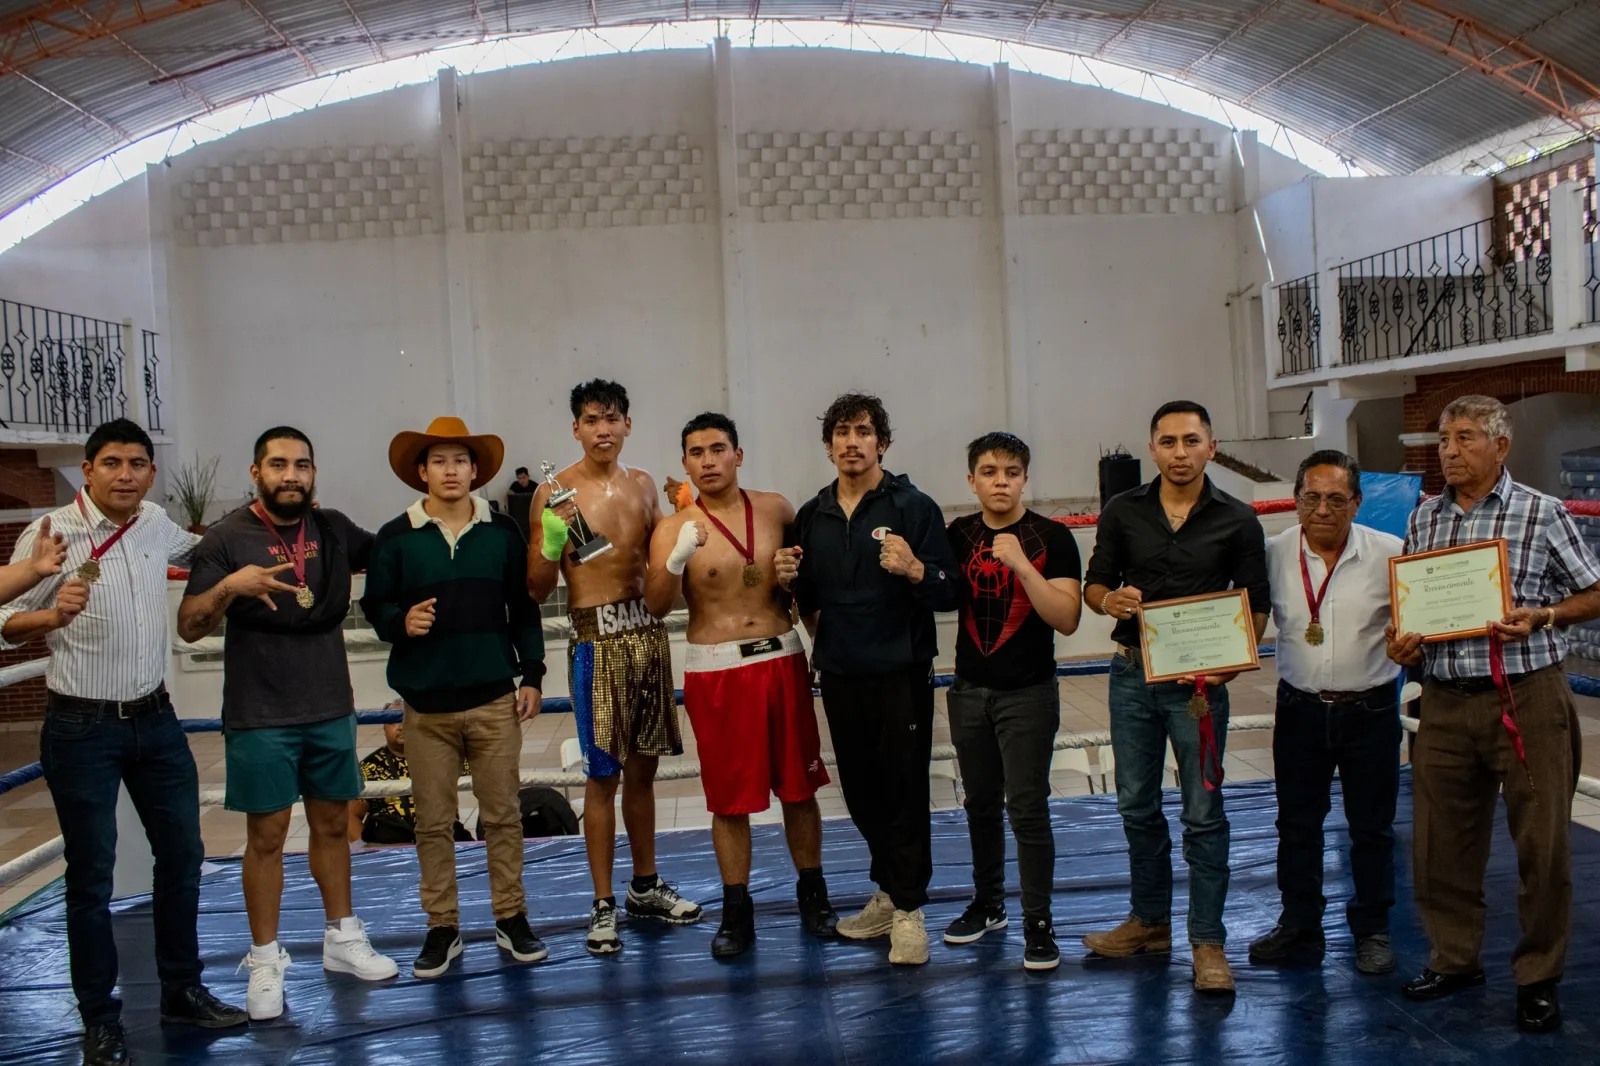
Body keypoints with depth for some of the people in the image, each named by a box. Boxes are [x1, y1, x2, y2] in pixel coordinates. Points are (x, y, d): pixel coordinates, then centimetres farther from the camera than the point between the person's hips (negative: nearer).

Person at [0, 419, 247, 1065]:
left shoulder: (155, 524, 6)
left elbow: (195, 548, 29)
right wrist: (53, 614, -28)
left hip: (155, 720, 6)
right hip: (83, 728, -6)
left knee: (182, 854, 12)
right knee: (92, 874, 3)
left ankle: (182, 991, 29)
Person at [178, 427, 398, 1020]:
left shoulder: (334, 530, 4)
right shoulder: (228, 539, -7)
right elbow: (189, 627, -10)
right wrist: (229, 586, -28)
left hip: (331, 710, 4)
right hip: (260, 719, -4)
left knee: (331, 824, 13)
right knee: (267, 835, 2)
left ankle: (341, 939, 27)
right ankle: (265, 962, 14)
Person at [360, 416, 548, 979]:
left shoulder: (502, 533, 5)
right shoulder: (395, 537, 2)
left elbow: (524, 609, 7)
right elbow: (374, 605, 4)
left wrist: (531, 675, 3)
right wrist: (401, 622, -18)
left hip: (494, 700, 1)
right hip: (426, 704, 0)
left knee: (503, 814, 6)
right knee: (434, 821, 6)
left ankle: (511, 918, 19)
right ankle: (442, 928, 18)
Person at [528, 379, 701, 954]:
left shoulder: (643, 484, 11)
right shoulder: (555, 492, -5)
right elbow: (537, 589, -4)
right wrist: (550, 545, -22)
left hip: (648, 630, 5)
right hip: (597, 638, -5)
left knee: (643, 766, 15)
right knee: (603, 775, -2)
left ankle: (645, 885, 29)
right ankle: (603, 905, 8)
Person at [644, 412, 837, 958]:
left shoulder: (775, 508, 3)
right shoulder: (674, 528, -5)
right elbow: (655, 605, -18)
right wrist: (677, 559, -33)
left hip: (782, 660, 2)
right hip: (715, 672, -2)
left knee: (799, 787, 10)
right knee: (730, 798, 3)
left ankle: (812, 894, 27)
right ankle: (736, 912, 16)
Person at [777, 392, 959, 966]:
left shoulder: (913, 507, -6)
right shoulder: (813, 515, 9)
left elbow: (950, 593, -10)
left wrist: (915, 570, -29)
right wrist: (790, 580, -3)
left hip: (901, 672, -5)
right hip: (839, 674, 5)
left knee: (904, 788, 0)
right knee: (860, 790, 14)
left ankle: (908, 909, 11)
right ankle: (888, 893, 30)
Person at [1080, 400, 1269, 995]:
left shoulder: (1237, 520, -1)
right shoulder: (1123, 512, 4)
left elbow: (1256, 605, 1)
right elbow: (1093, 584, 9)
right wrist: (1109, 600, -15)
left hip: (1199, 679, -3)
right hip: (1132, 673, 3)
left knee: (1202, 813, 0)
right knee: (1137, 806, 12)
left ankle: (1207, 940, 9)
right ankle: (1149, 920, 28)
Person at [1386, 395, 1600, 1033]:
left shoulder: (1543, 515, -3)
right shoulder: (1424, 517, 10)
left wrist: (1541, 616, -15)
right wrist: (1401, 643, -1)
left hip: (1526, 698, -4)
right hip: (1444, 701, 4)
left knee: (1542, 844, 2)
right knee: (1441, 841, 10)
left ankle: (1539, 979, 18)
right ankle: (1455, 958, 28)